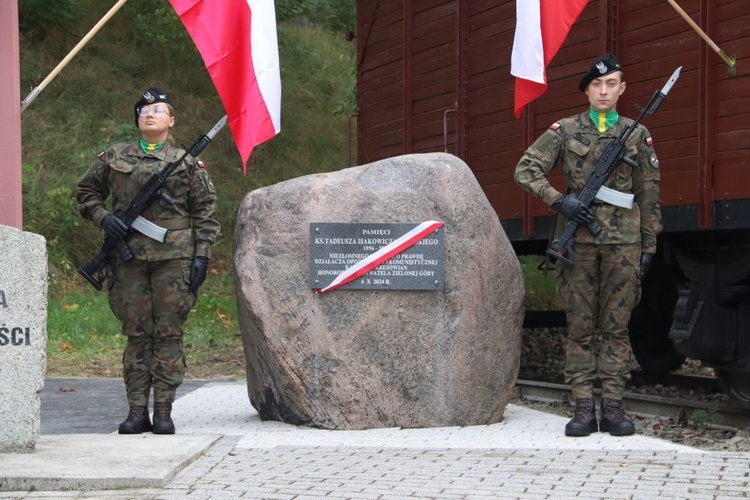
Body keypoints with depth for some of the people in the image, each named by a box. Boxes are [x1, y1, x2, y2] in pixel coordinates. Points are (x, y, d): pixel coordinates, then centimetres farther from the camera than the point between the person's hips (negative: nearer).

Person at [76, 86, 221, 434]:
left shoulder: (188, 164, 9)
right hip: (129, 258, 2)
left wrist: (201, 255, -1)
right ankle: (137, 411, 6)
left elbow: (205, 212, 8)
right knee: (136, 333, 3)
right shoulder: (114, 158, 13)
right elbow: (85, 191, 21)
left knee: (168, 333, -2)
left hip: (174, 257, -1)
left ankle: (163, 411, 1)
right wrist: (102, 217, 2)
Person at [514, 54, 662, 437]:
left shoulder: (637, 135, 9)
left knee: (616, 326, 2)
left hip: (623, 243, 0)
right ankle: (583, 408, 4)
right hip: (579, 241, 0)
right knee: (580, 326, 1)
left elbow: (649, 196, 10)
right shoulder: (564, 131, 6)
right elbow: (525, 170, 3)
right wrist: (558, 200, -10)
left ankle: (613, 407, 6)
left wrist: (649, 246, 7)